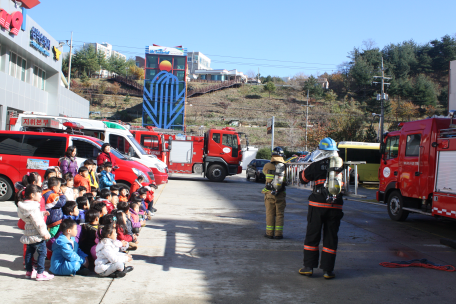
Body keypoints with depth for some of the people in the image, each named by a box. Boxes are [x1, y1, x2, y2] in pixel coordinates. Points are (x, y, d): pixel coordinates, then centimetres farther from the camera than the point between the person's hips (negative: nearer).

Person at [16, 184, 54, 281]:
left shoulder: (23, 206, 8)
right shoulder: (33, 208, -23)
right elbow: (38, 222, -23)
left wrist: (42, 213, 10)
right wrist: (44, 233, -18)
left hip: (28, 235, 10)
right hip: (37, 235, -10)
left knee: (29, 252, 18)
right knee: (42, 252, -2)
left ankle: (29, 271, 28)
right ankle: (40, 273, 0)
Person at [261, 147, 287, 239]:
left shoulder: (267, 166, -5)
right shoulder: (285, 167, -6)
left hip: (269, 194, 0)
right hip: (280, 194, 0)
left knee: (270, 214, 8)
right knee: (279, 214, 7)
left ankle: (269, 233, 10)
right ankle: (278, 234, 7)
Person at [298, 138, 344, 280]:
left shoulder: (317, 166, -6)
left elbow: (303, 177, 7)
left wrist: (302, 170, 27)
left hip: (318, 205, -2)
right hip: (335, 207, 2)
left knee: (312, 236, 8)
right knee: (330, 238, 8)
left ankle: (309, 267, 11)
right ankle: (328, 269, 9)